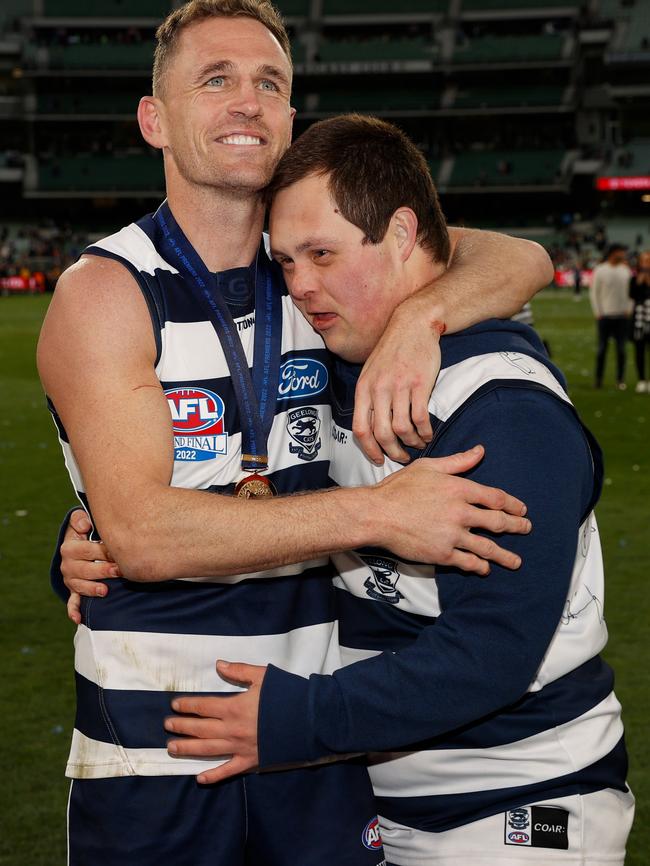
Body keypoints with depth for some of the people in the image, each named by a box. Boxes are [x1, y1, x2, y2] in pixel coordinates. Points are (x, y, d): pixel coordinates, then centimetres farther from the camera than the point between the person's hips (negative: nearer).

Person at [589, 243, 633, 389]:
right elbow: (594, 293, -1)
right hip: (605, 316, -3)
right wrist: (598, 313, -5)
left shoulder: (625, 270, 8)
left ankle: (620, 380, 9)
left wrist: (628, 310, 2)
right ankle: (598, 378, 10)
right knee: (602, 348, 1)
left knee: (621, 349, 3)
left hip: (622, 316, 3)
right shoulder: (600, 270, -3)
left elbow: (630, 291, 12)